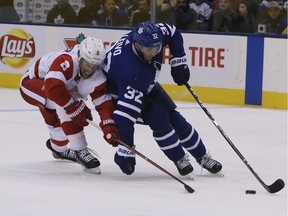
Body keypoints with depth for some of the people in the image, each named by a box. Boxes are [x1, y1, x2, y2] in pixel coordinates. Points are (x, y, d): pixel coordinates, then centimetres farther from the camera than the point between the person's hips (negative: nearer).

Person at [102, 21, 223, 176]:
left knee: (173, 116, 5)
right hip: (120, 92, -7)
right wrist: (125, 150, -47)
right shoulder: (131, 70, -45)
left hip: (146, 86, 7)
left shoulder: (154, 35, -28)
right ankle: (180, 160, 1)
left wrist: (178, 61, -7)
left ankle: (202, 157, 20)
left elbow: (173, 33, -2)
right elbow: (126, 112, -46)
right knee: (159, 119, -20)